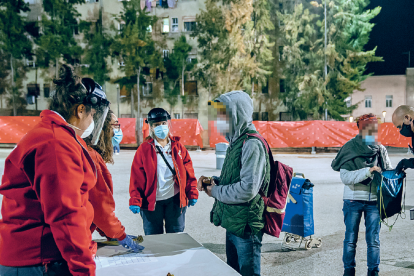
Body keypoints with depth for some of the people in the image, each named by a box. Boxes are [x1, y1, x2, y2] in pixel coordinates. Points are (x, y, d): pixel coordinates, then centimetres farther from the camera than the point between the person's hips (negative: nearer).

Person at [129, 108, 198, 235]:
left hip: (175, 200, 2)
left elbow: (189, 172, 5)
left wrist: (192, 194, 3)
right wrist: (135, 201, -10)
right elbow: (136, 178, -6)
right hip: (151, 201, -1)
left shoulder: (178, 147, 3)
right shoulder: (144, 149, -4)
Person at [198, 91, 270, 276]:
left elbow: (247, 190, -27)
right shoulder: (236, 142, 11)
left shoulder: (252, 145, -20)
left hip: (245, 227, -9)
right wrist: (214, 181, 2)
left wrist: (216, 191, -13)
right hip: (232, 224, 10)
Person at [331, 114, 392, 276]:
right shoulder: (350, 149, -6)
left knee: (373, 240, 6)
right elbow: (345, 177, -14)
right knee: (350, 239, 7)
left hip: (374, 200, 2)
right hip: (353, 200, -2)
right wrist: (368, 171, -21)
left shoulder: (380, 150, 5)